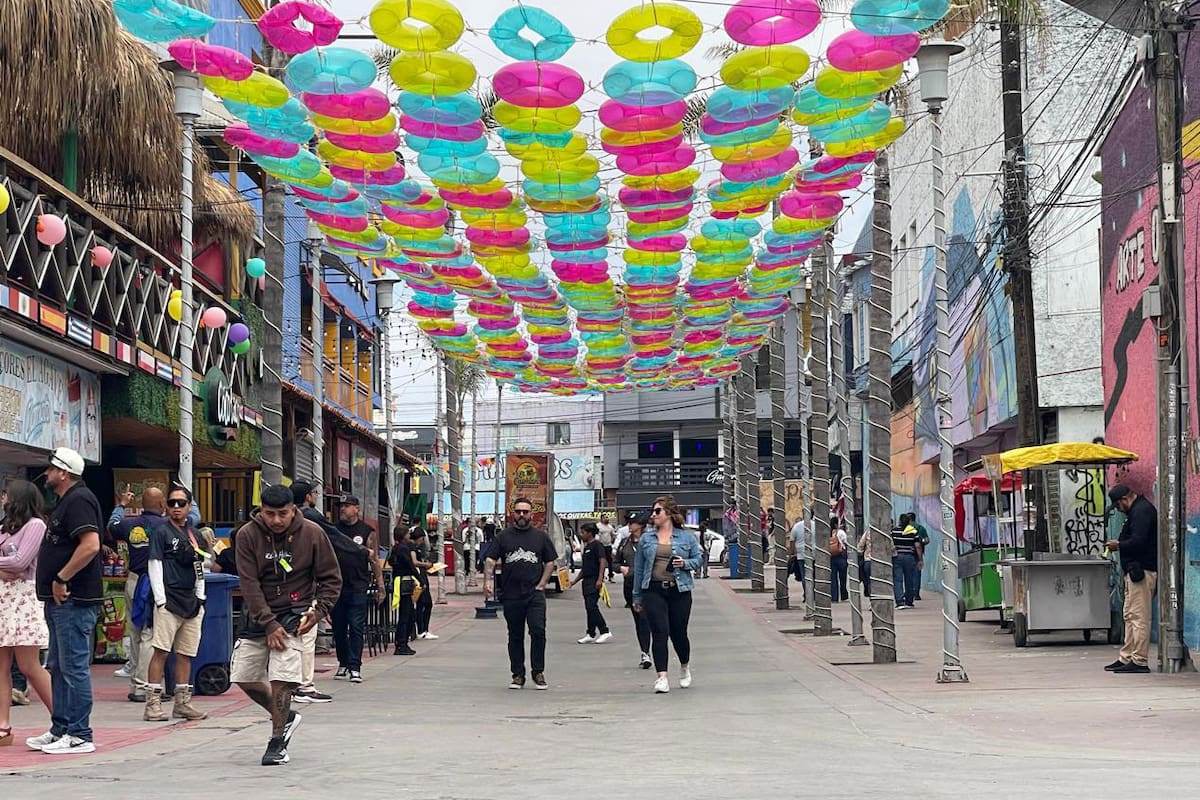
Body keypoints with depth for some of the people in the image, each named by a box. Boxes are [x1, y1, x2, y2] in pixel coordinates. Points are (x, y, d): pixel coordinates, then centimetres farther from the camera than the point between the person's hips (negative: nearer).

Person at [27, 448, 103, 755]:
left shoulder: (78, 500, -13)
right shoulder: (66, 501, 20)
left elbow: (91, 545, -26)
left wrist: (61, 579, -20)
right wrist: (56, 583, 14)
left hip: (73, 600, -11)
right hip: (61, 601, 11)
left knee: (74, 667, -8)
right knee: (58, 667, 14)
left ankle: (79, 735, -5)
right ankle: (61, 730, 21)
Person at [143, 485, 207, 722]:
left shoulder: (194, 533, 16)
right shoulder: (161, 531, -2)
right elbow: (154, 565, -7)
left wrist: (200, 597, 14)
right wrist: (160, 600, -13)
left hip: (191, 602, 6)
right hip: (169, 601, -6)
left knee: (186, 654, 9)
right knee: (161, 651, -9)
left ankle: (182, 703, 15)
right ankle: (153, 703, -7)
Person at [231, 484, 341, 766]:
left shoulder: (312, 534, -7)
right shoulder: (247, 535, -8)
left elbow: (331, 579, 2)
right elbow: (249, 584, -10)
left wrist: (319, 611, -12)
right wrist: (268, 624, -17)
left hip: (294, 614, -3)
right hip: (259, 615, 3)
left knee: (281, 678, -15)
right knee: (243, 676, 4)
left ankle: (277, 743, -2)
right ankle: (285, 717, 28)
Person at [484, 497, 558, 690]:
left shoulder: (540, 536, 9)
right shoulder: (504, 536, 8)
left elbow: (550, 562, 10)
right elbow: (490, 560, 2)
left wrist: (541, 584, -1)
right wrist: (488, 581, -14)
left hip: (535, 594, -1)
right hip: (510, 595, 1)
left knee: (538, 631, -13)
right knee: (515, 636, 8)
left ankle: (538, 673, -1)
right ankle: (518, 675, 16)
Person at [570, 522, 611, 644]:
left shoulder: (597, 545, -8)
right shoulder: (586, 547, 19)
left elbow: (603, 562, -18)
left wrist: (600, 579, -26)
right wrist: (575, 581, 25)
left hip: (594, 581, -9)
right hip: (586, 581, 9)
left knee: (591, 606, -14)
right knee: (589, 608, 9)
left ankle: (605, 632, -10)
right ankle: (591, 634, 12)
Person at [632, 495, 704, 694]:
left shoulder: (686, 537, 5)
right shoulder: (646, 539, 8)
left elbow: (698, 558, 10)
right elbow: (639, 568, 11)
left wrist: (685, 563, -12)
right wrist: (637, 596, 12)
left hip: (679, 590, 0)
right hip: (654, 590, 1)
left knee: (678, 633, 7)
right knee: (659, 632, -10)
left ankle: (685, 666, 36)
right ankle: (661, 677, -11)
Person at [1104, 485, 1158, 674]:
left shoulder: (1142, 511, -13)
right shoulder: (1139, 509, 20)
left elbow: (1138, 541, -22)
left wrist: (1118, 545, -8)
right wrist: (1119, 545, 10)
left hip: (1141, 571, -11)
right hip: (1135, 571, 11)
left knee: (1139, 617, -9)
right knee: (1130, 616, 13)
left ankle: (1139, 661, -8)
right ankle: (1126, 658, 16)